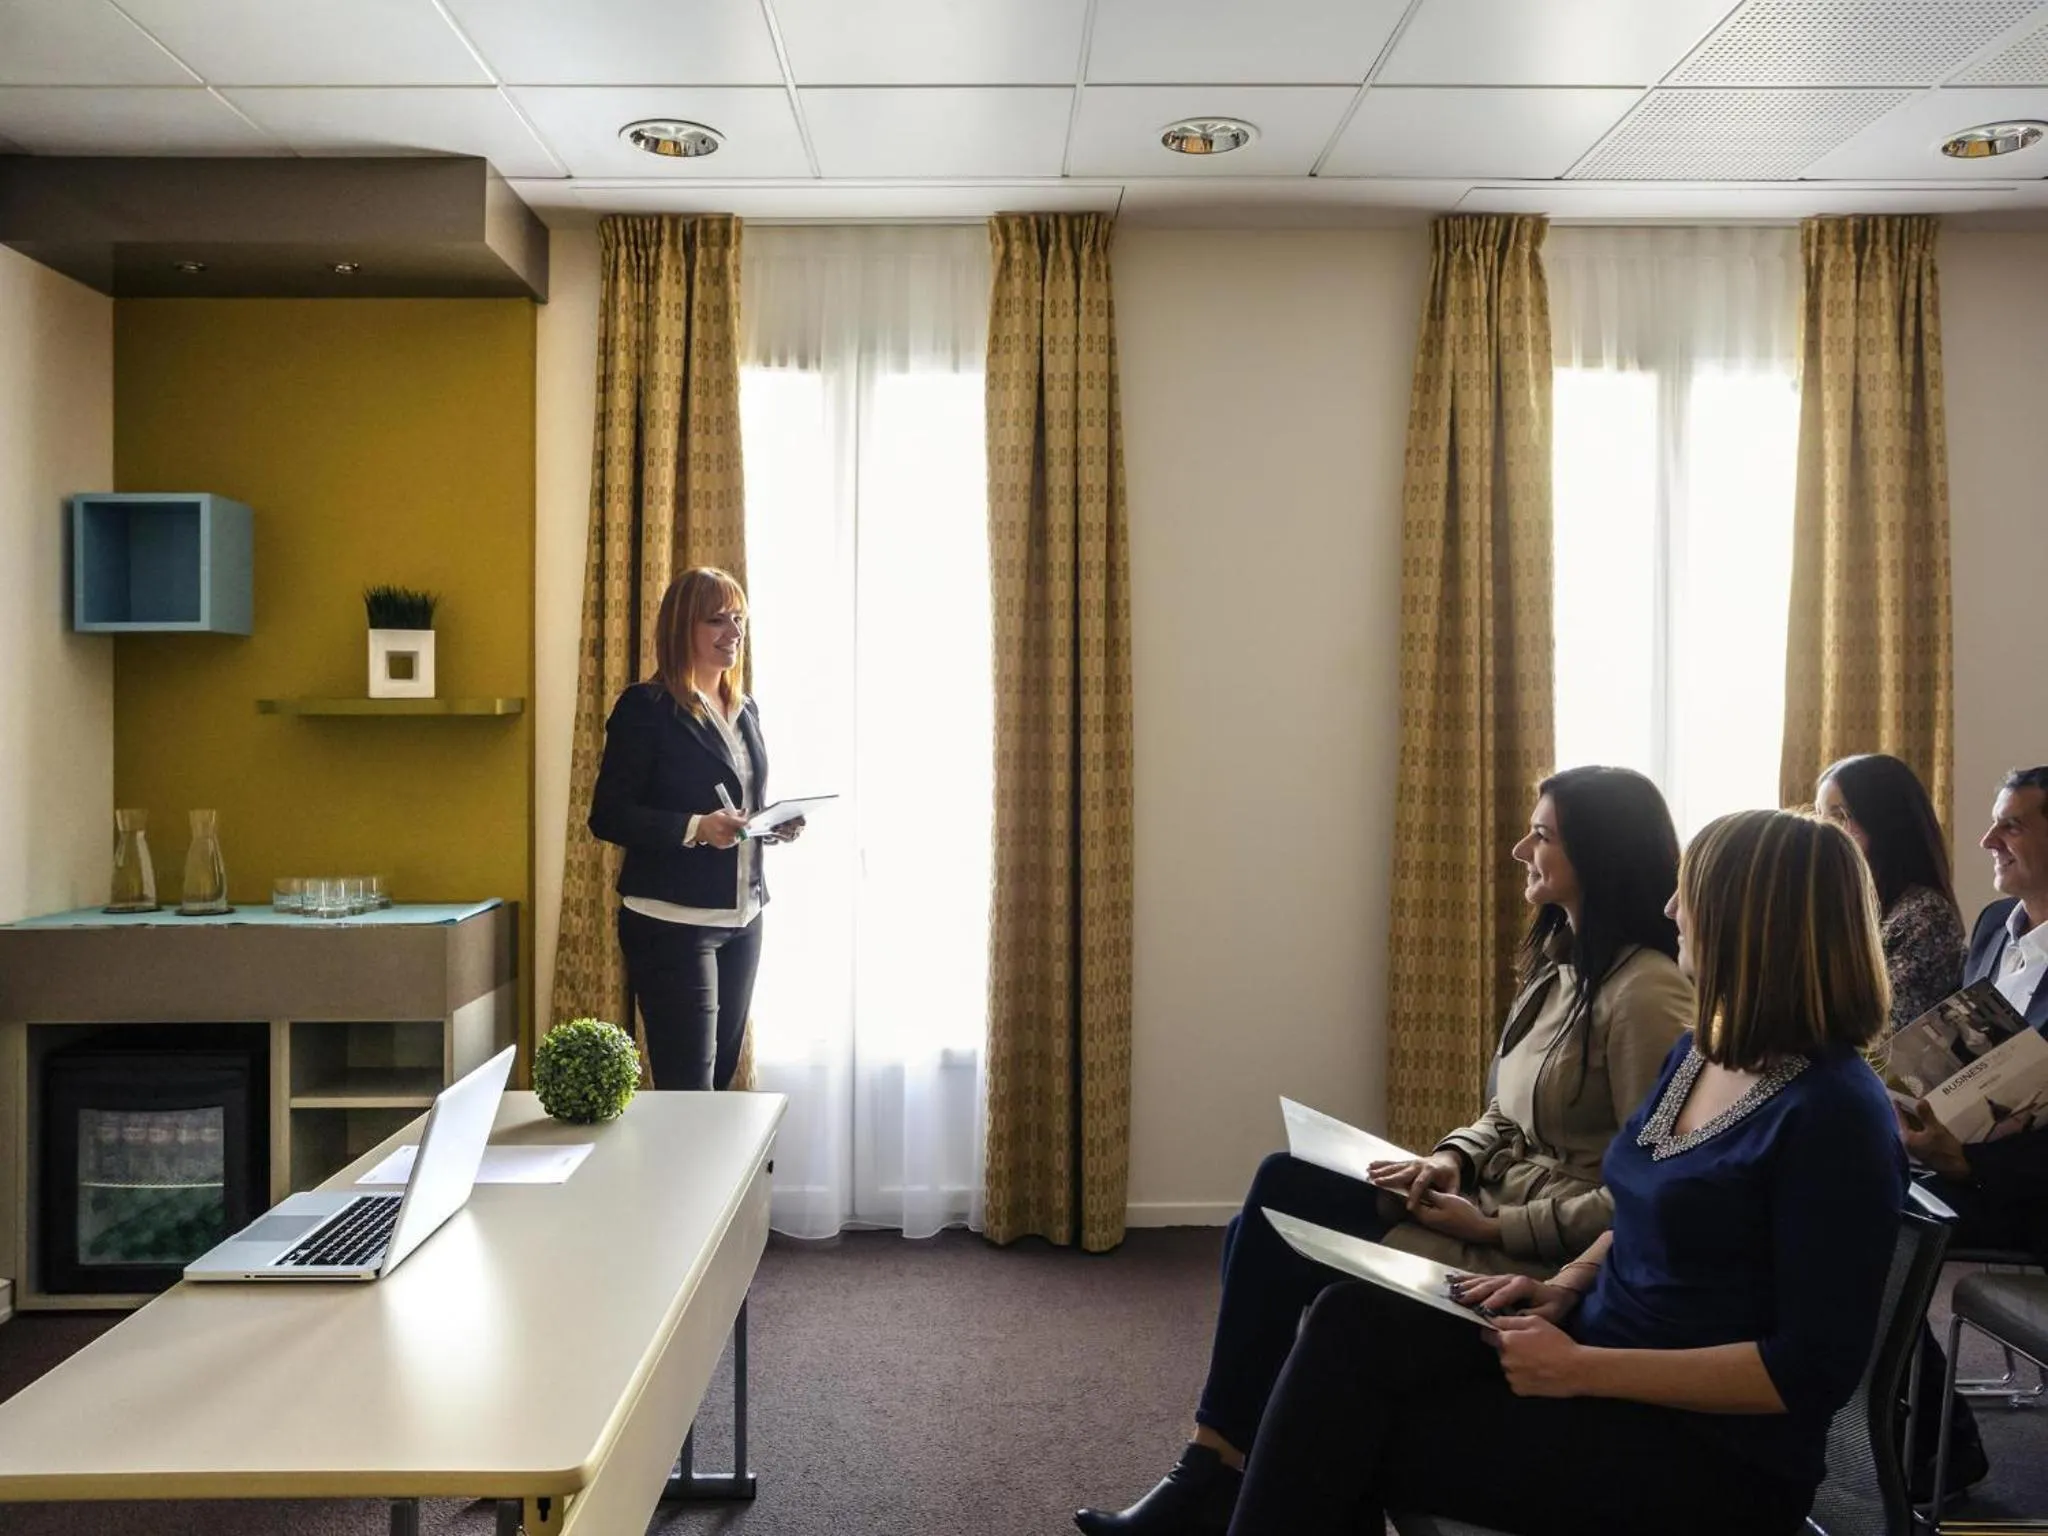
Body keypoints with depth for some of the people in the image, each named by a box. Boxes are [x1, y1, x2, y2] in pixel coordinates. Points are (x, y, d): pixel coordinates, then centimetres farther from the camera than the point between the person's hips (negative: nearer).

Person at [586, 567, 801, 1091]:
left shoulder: (745, 710, 14)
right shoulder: (646, 708, -9)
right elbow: (608, 816, -13)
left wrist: (775, 825, 1)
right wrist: (696, 828, -25)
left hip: (742, 917, 7)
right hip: (672, 922, -7)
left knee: (723, 1075, 13)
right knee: (687, 1086, -6)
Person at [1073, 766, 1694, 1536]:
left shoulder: (1646, 991, -18)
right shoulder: (1560, 960, 13)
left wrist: (1495, 1228, -18)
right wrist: (1453, 1159, -3)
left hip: (1550, 1256, -9)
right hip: (1491, 1201, 9)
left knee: (1280, 1241, -15)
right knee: (1279, 1191, -11)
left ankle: (1221, 1474, 5)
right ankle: (1221, 1474, -4)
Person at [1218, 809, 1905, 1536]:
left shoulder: (1834, 1116, -19)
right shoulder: (1698, 1053, 8)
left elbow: (1816, 1367, -21)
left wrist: (1581, 1370, -22)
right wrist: (1567, 1283, 0)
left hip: (1714, 1450, -8)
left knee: (1352, 1443, -19)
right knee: (1353, 1320, -16)